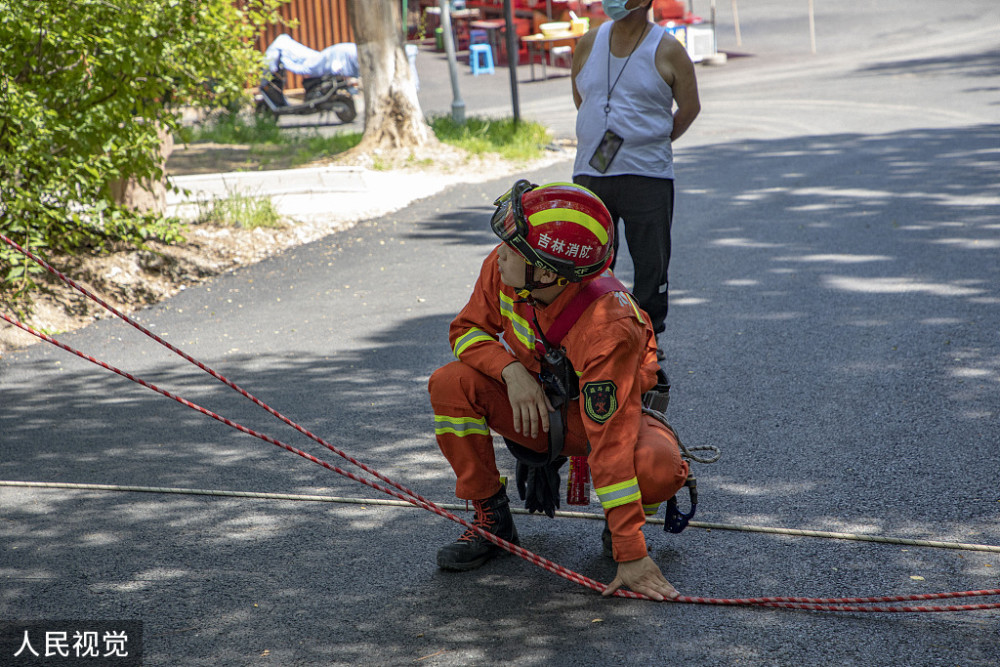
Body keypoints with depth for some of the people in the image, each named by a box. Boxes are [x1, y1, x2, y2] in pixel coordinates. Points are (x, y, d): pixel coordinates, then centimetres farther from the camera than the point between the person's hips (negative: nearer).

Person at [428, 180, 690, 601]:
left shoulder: (607, 329, -38)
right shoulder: (501, 269, -22)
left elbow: (611, 441, -40)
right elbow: (468, 328, -3)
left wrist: (631, 556, -40)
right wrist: (511, 369, -27)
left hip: (608, 412, -5)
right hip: (535, 405, 5)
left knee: (659, 470, -36)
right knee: (450, 384, -22)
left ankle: (622, 527, 2)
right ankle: (492, 520, -5)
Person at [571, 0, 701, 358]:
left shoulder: (667, 50, -4)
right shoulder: (589, 43, 8)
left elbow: (690, 107, 5)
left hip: (647, 176, -3)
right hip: (589, 173, 3)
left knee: (651, 265, 0)